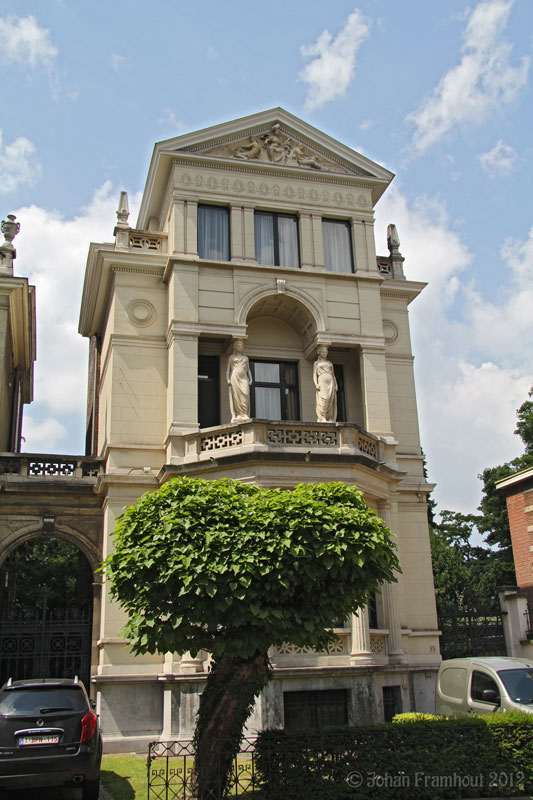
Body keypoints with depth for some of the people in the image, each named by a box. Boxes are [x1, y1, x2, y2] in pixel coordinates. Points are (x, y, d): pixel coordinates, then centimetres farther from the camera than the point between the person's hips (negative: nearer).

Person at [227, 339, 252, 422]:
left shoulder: (246, 358, 21)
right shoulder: (231, 357, 13)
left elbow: (248, 370, 19)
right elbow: (228, 369, 7)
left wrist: (250, 379, 4)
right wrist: (228, 379, -7)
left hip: (244, 379, 2)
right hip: (234, 378, -2)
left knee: (245, 396, -14)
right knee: (235, 397, -10)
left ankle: (245, 415, -18)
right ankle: (235, 416, -12)